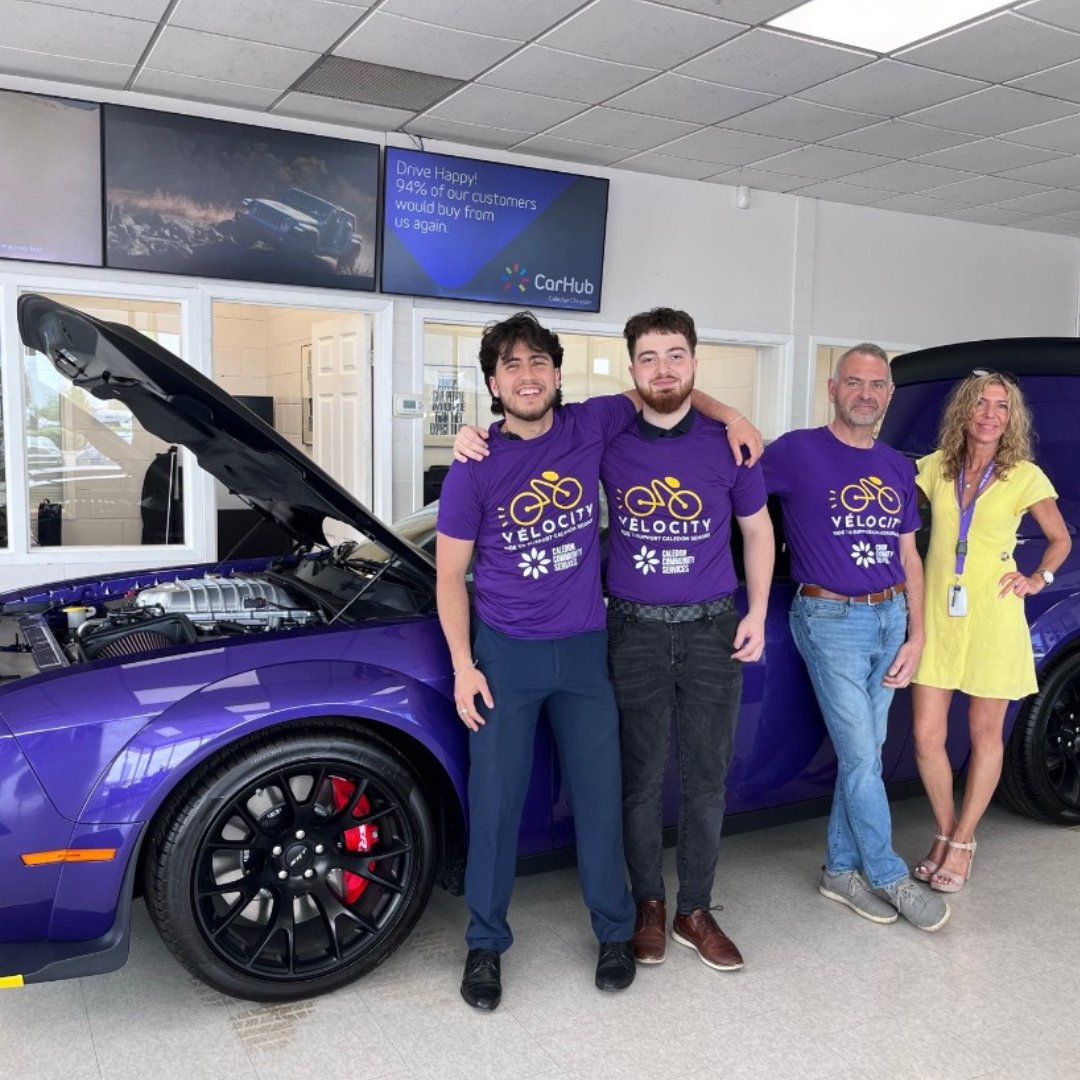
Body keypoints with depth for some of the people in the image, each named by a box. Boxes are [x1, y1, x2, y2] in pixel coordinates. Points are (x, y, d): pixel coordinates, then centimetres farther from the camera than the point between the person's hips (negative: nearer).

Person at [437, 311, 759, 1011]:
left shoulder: (591, 427, -3)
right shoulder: (475, 469, -7)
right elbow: (450, 576, -1)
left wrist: (731, 416, -1)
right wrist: (463, 666, -7)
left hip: (584, 646, 2)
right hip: (505, 651, -1)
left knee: (600, 794, 10)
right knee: (495, 802, 5)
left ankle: (616, 930, 31)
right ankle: (487, 943, 25)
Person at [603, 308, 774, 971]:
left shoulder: (728, 443, 2)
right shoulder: (608, 439, -1)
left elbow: (758, 530, 12)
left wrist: (757, 614, 3)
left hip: (713, 630, 1)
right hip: (635, 631, -1)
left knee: (707, 778, 8)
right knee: (642, 778, 6)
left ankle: (696, 912, 24)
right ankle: (649, 905, 25)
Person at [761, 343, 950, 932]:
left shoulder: (898, 468, 11)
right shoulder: (798, 452, -6)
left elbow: (908, 557, 12)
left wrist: (916, 635, 7)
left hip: (890, 618, 6)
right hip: (831, 621, -6)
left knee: (863, 753, 11)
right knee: (862, 757, -1)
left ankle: (841, 869, 25)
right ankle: (890, 877, 17)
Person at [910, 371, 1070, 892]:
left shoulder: (1025, 476, 0)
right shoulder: (935, 466, 5)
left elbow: (1060, 539, 11)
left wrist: (1039, 579, -3)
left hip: (992, 618, -1)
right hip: (938, 614, 2)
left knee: (985, 736, 8)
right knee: (927, 736, 0)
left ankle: (962, 842, 24)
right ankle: (945, 835, 23)